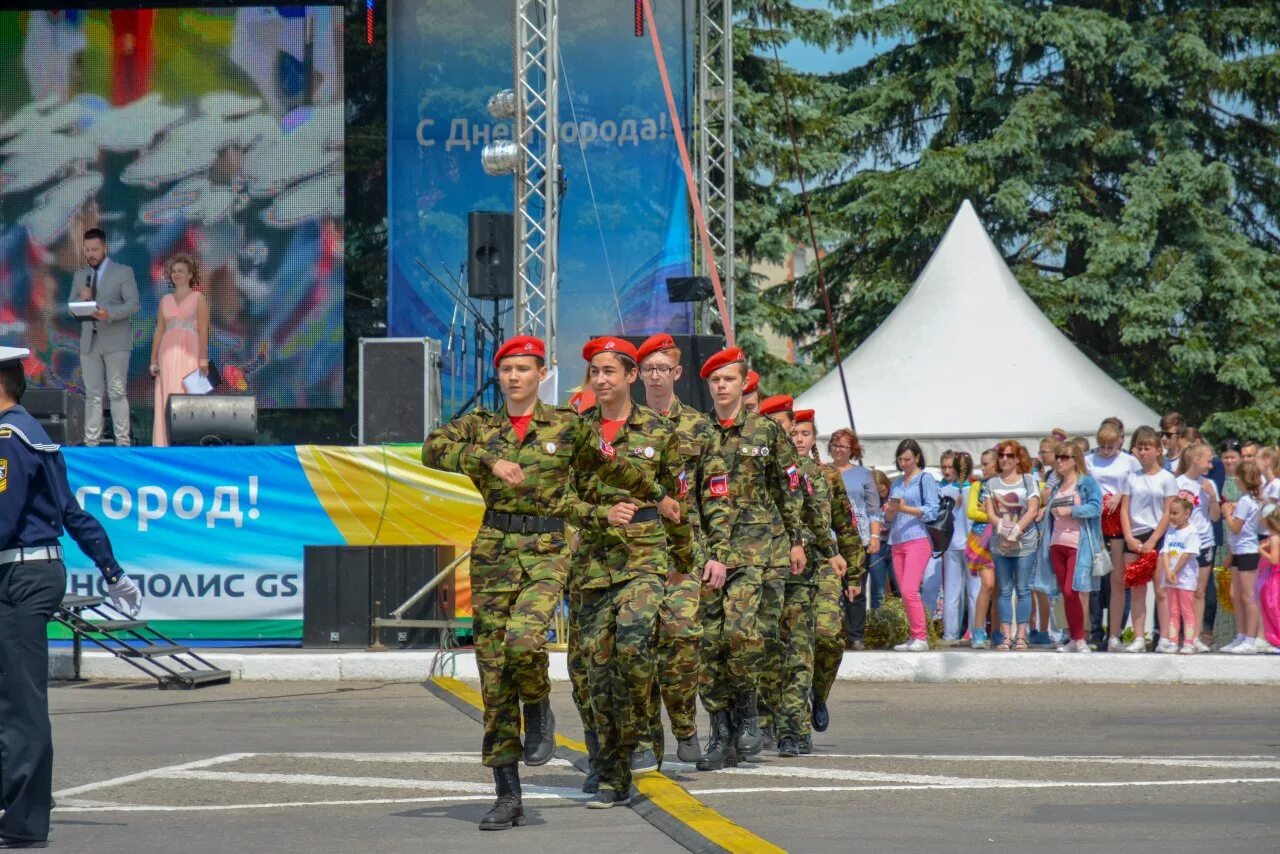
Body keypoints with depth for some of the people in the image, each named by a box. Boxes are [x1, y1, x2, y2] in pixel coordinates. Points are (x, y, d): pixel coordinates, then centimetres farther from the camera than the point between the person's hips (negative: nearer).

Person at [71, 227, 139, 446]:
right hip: (89, 341, 4)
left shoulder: (123, 272, 1)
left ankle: (122, 442, -5)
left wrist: (109, 313, -23)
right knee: (93, 394, 4)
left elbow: (133, 304, -7)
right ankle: (91, 442, 5)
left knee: (117, 392, -6)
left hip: (115, 341, -4)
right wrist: (81, 299, -9)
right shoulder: (79, 275, 15)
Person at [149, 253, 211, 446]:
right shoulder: (165, 300, 16)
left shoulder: (198, 298, 4)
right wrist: (154, 361, 5)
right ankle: (166, 445, 0)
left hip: (190, 355, -4)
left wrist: (203, 360, -13)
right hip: (168, 356, 4)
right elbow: (159, 331, 14)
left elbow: (203, 331, -3)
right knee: (167, 402, -1)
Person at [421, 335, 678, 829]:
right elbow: (432, 450, -10)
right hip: (493, 552, 2)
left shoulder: (567, 426, 4)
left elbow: (612, 467, 19)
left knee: (523, 640, -29)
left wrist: (657, 496, 31)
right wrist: (489, 460, -21)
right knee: (492, 672, -1)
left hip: (546, 553, -2)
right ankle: (508, 798, 3)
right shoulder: (480, 426, 7)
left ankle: (539, 711, 6)